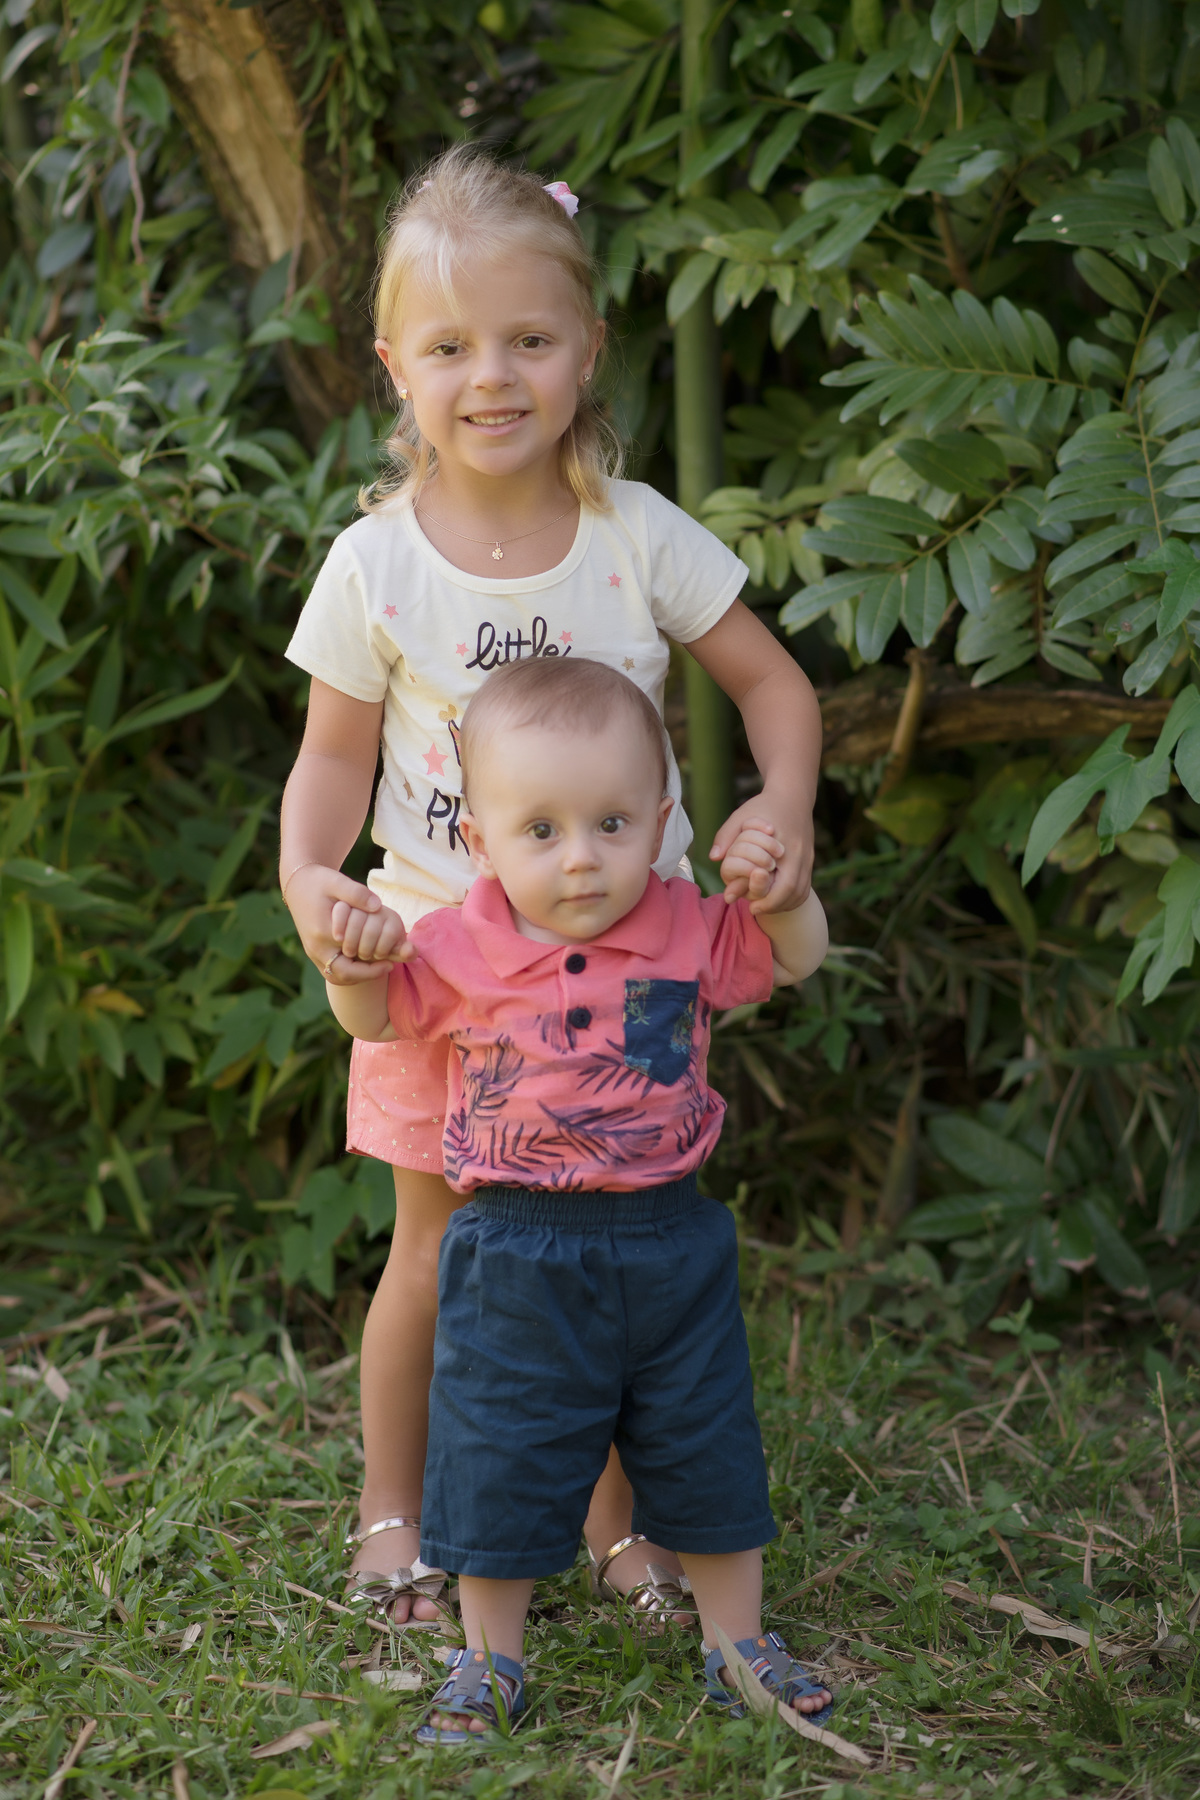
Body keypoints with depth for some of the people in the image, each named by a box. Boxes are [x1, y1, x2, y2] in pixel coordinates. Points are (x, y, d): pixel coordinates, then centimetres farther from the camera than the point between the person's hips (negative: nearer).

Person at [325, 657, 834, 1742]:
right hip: (517, 1253, -1)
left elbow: (798, 959, 8)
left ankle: (739, 1643, 30)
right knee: (500, 1460, 6)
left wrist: (778, 886, -13)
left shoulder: (687, 932, -4)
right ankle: (491, 1661, 25)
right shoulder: (459, 951, -7)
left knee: (706, 1452, 13)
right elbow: (376, 1018, 9)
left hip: (669, 1241, 1)